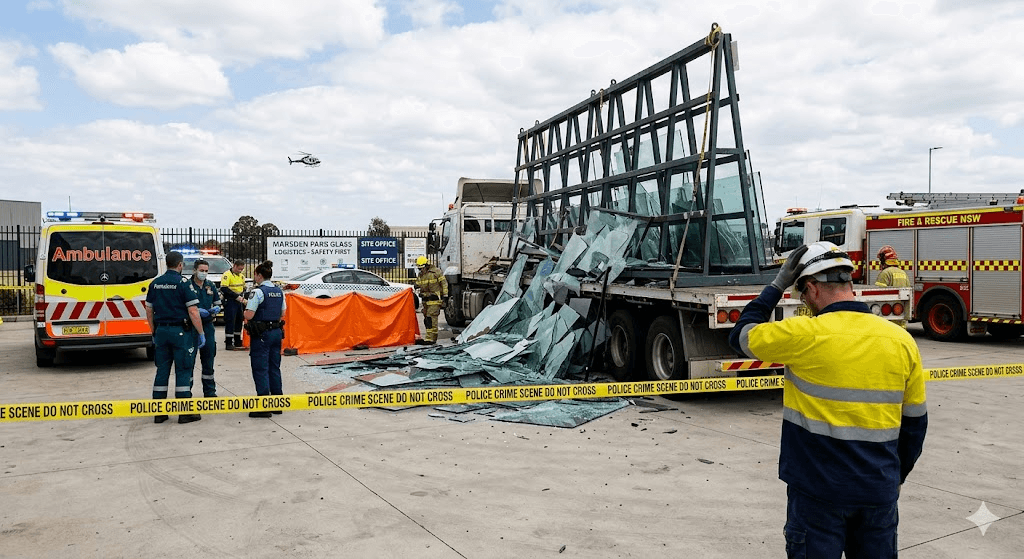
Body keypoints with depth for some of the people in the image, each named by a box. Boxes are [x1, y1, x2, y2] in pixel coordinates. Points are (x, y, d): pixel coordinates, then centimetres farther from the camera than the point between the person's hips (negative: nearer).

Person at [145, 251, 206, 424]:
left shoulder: (155, 283, 8)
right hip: (181, 331, -6)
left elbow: (149, 310, 13)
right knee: (183, 371, 0)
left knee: (162, 371, 11)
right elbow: (193, 312, -14)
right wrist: (201, 334, -7)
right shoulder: (183, 283, -11)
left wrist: (154, 332, 22)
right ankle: (185, 412, 3)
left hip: (161, 331, 6)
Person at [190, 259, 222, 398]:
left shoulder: (211, 286, 11)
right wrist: (197, 311, -21)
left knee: (208, 360, 10)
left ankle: (210, 391, 19)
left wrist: (216, 309, -1)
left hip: (208, 326, 5)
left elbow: (218, 303, 21)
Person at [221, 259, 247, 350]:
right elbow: (224, 289, -18)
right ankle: (228, 343, -2)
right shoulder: (227, 275, -10)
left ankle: (238, 342, 20)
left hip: (239, 301, 8)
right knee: (230, 322, -6)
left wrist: (242, 296, 3)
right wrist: (237, 296, -19)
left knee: (239, 321, 11)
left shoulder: (241, 276, 14)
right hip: (230, 301, -7)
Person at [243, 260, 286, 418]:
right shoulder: (279, 291, 8)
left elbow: (248, 316, -17)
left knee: (260, 369, -2)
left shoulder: (258, 292, -14)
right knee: (274, 367, 14)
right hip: (277, 332, 7)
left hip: (261, 334, -7)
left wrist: (247, 305, 2)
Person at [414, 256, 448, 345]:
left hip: (435, 299, -8)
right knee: (426, 318, 8)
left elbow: (444, 283, -4)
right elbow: (418, 285, 25)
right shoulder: (420, 275, 13)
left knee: (431, 317, -15)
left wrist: (445, 295, -6)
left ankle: (430, 338, -17)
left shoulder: (436, 272, -7)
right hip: (426, 300, 8)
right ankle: (433, 337, 18)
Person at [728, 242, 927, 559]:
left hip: (819, 490, -4)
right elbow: (915, 422, 8)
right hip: (879, 491, 5)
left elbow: (740, 336, -1)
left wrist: (779, 283, 3)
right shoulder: (902, 340, 0)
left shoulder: (803, 334, -17)